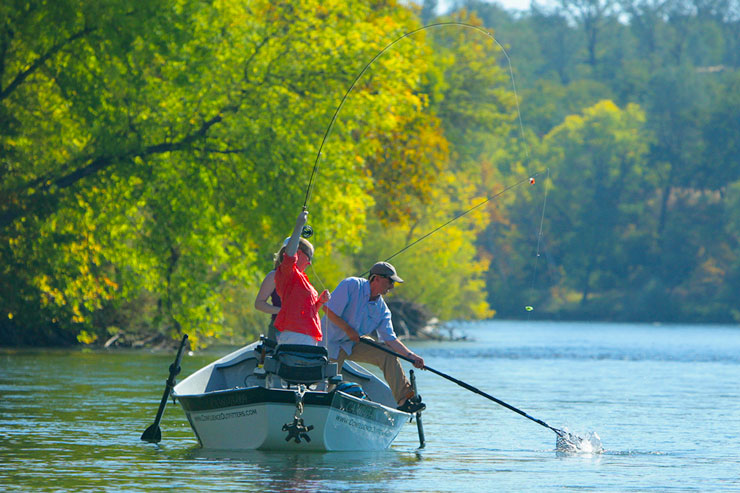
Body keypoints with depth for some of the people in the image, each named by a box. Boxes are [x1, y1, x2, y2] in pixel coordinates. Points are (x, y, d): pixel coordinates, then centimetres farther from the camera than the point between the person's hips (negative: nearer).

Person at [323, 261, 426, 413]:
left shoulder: (381, 308, 2)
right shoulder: (351, 285, -16)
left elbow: (390, 339, -1)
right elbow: (329, 310, -19)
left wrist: (411, 356, -14)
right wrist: (348, 330, -17)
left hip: (354, 344, 6)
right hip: (332, 343, -6)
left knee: (387, 355, -8)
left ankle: (405, 400, -8)